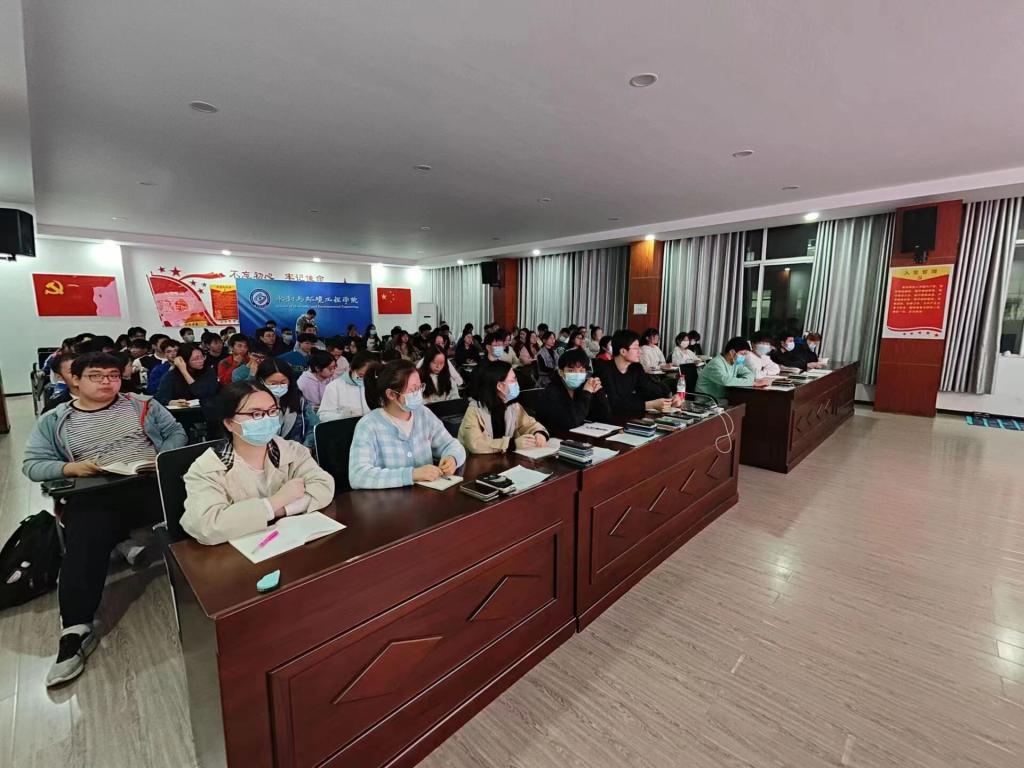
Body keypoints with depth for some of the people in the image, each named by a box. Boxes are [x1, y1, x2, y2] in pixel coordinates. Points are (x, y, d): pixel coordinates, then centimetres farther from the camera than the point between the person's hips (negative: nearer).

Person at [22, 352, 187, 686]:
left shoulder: (141, 405, 14)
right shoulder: (53, 420, 16)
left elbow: (175, 432, 13)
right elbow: (32, 464, 12)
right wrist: (70, 468, -9)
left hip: (151, 483, 0)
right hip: (96, 495, 1)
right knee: (83, 549, -27)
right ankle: (76, 631, -21)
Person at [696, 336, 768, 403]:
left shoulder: (735, 362, 6)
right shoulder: (716, 363, -20)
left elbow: (749, 374, 11)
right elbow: (726, 381, -34)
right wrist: (753, 383, -27)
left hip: (724, 399, 8)